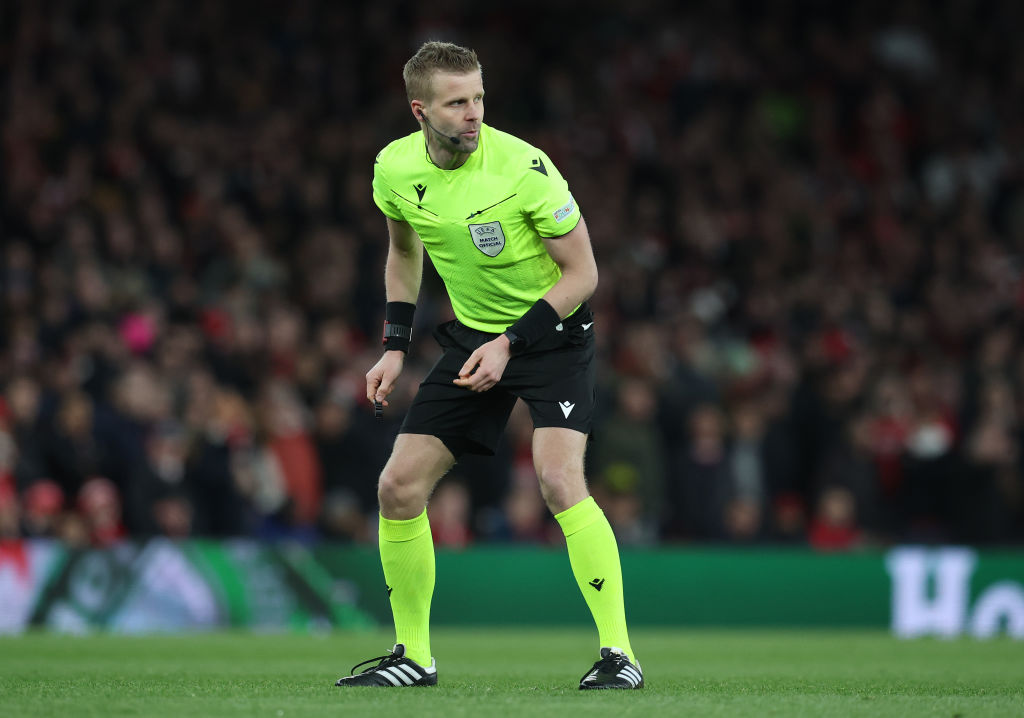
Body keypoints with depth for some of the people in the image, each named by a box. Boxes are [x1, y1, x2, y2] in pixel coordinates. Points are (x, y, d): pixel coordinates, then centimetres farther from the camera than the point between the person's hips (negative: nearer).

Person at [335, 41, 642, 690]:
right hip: (471, 337, 5)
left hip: (552, 331, -5)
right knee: (399, 487, -2)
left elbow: (582, 273, -17)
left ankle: (618, 652, -19)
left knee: (558, 478, -26)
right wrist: (395, 347, 7)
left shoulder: (523, 167, -24)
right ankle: (414, 655, 14)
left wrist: (510, 343, -24)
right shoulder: (395, 169, -8)